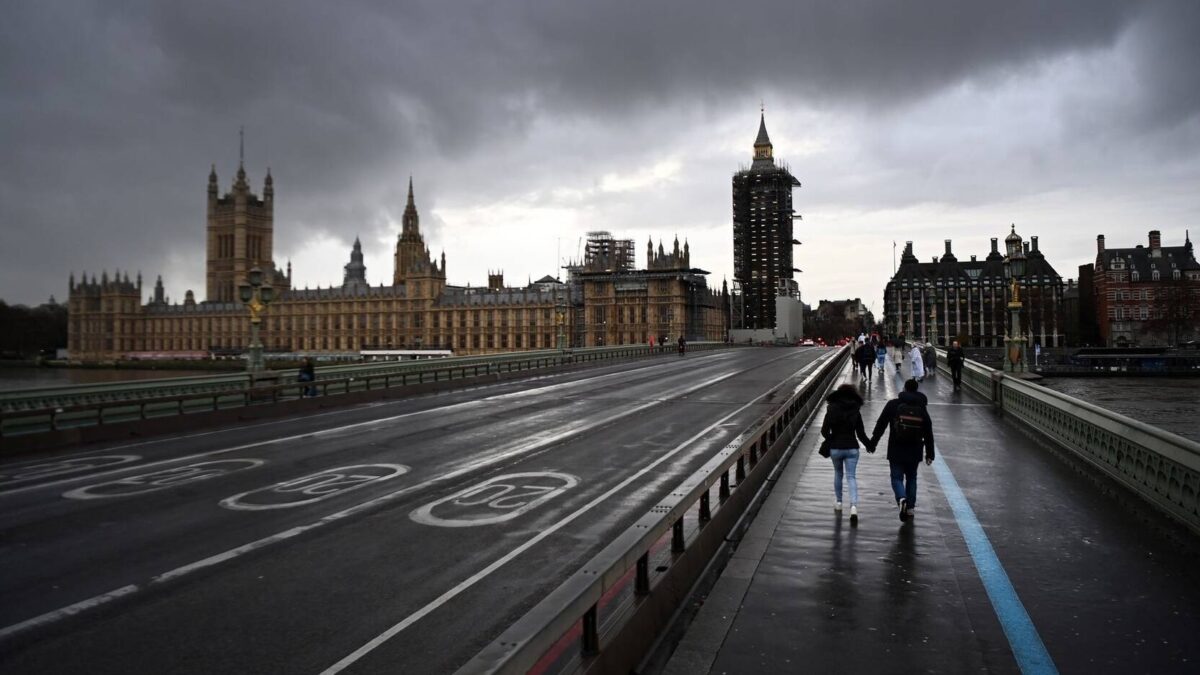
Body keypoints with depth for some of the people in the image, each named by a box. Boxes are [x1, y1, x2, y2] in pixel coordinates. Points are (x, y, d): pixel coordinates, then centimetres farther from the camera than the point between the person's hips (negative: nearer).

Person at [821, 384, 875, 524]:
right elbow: (861, 433, -3)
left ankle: (838, 502, 28)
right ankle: (853, 506, -15)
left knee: (838, 474, 21)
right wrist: (869, 445, 14)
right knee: (851, 477, 2)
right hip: (852, 448, 0)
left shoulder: (832, 410, -8)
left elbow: (824, 431, -11)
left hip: (835, 448, 0)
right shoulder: (856, 412, -4)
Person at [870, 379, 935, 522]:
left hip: (896, 451, -2)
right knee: (911, 478, 17)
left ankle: (901, 498, -23)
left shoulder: (893, 404, -5)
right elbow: (928, 433, 6)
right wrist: (930, 454, 12)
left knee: (897, 477, 4)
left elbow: (880, 424, -5)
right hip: (914, 452, 3)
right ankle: (910, 508, 16)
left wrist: (873, 443, 3)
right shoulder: (922, 408, 3)